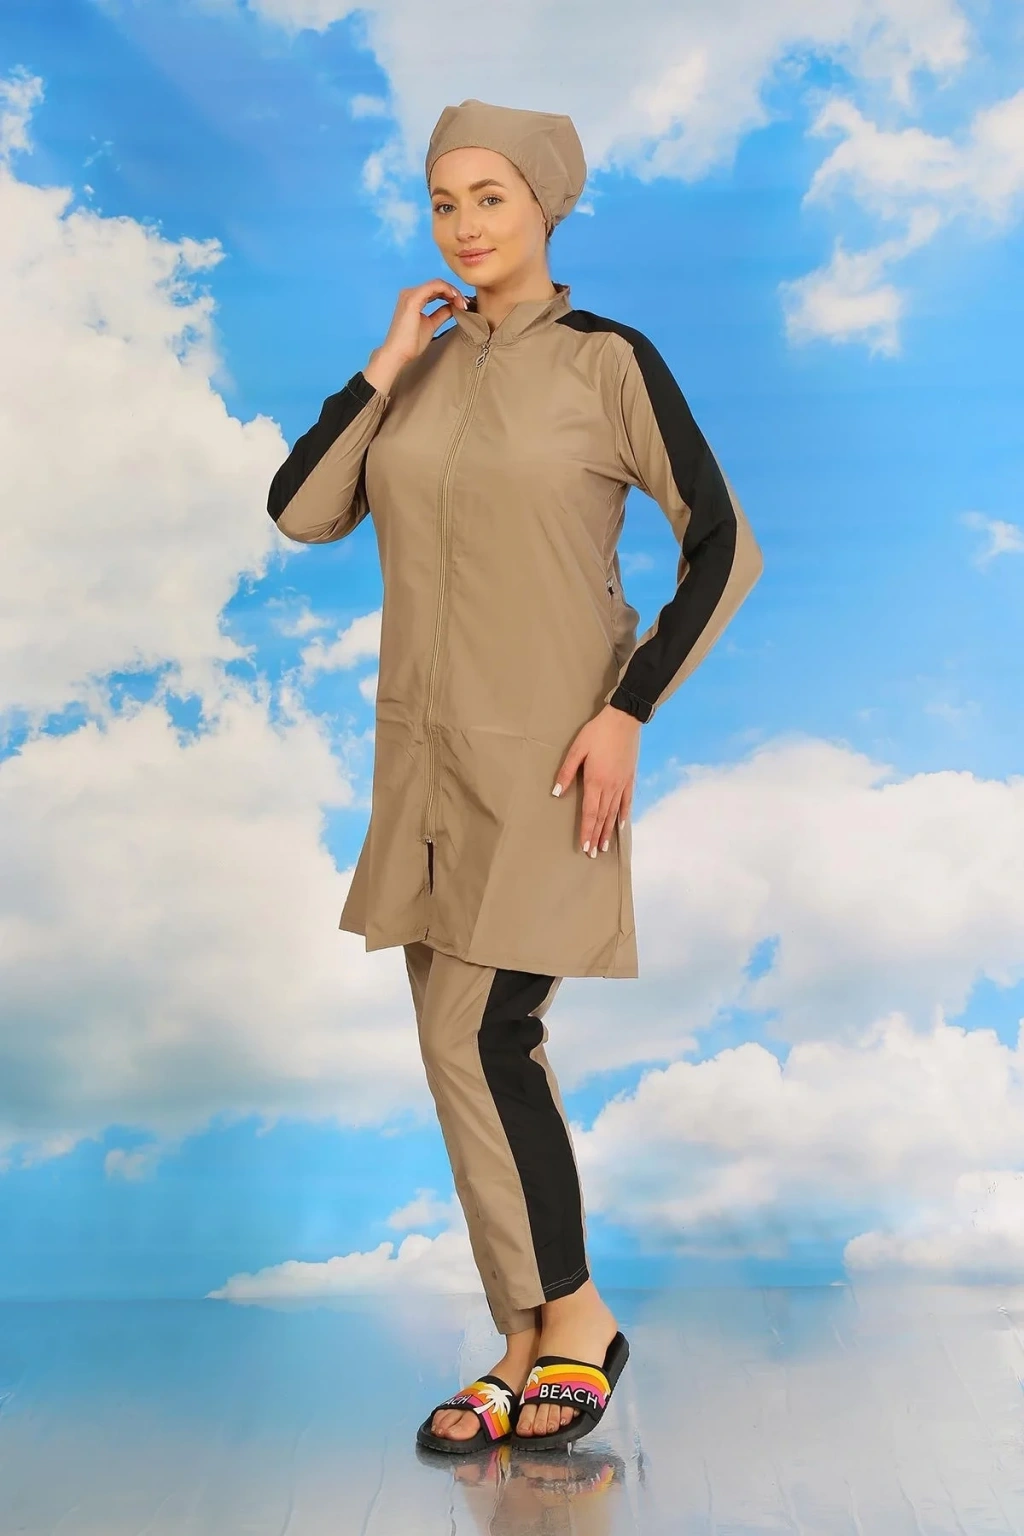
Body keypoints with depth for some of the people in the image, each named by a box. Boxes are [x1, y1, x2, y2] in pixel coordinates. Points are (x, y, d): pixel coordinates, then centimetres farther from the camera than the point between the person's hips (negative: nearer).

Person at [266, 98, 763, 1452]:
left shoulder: (608, 361, -5)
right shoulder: (423, 366, 9)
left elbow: (724, 549, -6)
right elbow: (300, 514, 0)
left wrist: (628, 710, -13)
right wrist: (387, 365, -6)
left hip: (547, 754, -6)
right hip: (429, 752, 6)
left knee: (479, 1039, -10)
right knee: (474, 1050, 8)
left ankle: (570, 1316, 11)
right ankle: (538, 1349, 20)